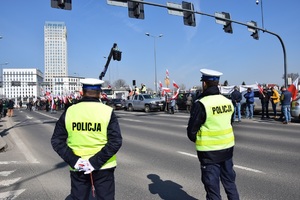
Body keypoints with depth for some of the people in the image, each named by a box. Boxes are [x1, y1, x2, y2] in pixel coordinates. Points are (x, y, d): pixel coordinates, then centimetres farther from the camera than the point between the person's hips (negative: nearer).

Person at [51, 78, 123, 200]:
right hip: (103, 167, -2)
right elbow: (115, 142, -17)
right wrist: (96, 162, -16)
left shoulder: (69, 111, -2)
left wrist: (73, 160, -10)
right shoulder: (107, 112, -9)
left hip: (77, 168, 2)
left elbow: (56, 140, -3)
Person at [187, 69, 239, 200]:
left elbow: (191, 130, -13)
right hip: (227, 147, 6)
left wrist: (197, 140, 6)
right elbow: (228, 124, 10)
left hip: (209, 151, -6)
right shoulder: (227, 101, 2)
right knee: (230, 182, 22)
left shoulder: (201, 104, -19)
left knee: (212, 186, 8)